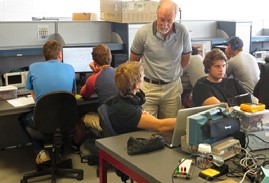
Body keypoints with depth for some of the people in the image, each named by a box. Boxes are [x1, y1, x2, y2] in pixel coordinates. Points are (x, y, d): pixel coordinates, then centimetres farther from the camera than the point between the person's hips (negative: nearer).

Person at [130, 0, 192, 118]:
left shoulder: (183, 32, -5)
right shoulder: (143, 33, -10)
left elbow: (186, 57, 12)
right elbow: (134, 60, 4)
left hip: (173, 87, 2)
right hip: (148, 87, -1)